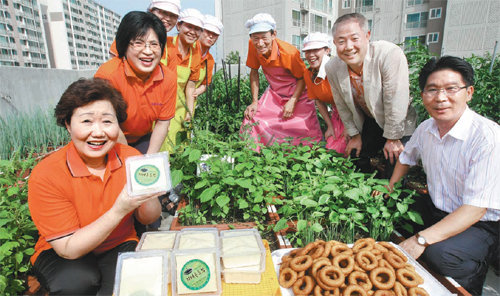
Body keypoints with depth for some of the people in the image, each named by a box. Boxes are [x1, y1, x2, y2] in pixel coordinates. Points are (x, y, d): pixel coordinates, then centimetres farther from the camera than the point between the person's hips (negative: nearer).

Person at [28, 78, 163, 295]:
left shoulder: (131, 157, -12)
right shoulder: (46, 175, -20)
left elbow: (148, 219, -4)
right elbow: (68, 249, -19)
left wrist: (147, 193, -27)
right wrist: (119, 211, -33)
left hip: (120, 246, 2)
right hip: (62, 256, -1)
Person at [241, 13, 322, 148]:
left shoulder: (289, 52, -27)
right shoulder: (252, 45, -15)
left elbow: (302, 78, -13)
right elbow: (254, 72, -1)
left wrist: (292, 101, -20)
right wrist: (255, 101, -6)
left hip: (297, 93, -3)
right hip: (273, 94, 4)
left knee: (308, 135, -8)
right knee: (251, 122, -10)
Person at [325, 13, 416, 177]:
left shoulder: (390, 54, -32)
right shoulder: (332, 67, -16)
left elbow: (396, 101, -26)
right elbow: (342, 105, -3)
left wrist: (392, 138, -17)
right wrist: (354, 135, 4)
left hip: (399, 123, -3)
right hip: (368, 123, 4)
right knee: (356, 165, 9)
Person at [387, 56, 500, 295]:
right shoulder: (426, 128, -3)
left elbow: (476, 208, -27)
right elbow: (406, 158, 19)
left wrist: (421, 240, -35)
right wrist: (389, 190, 8)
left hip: (479, 225, -6)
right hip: (435, 211, 7)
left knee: (439, 253, -31)